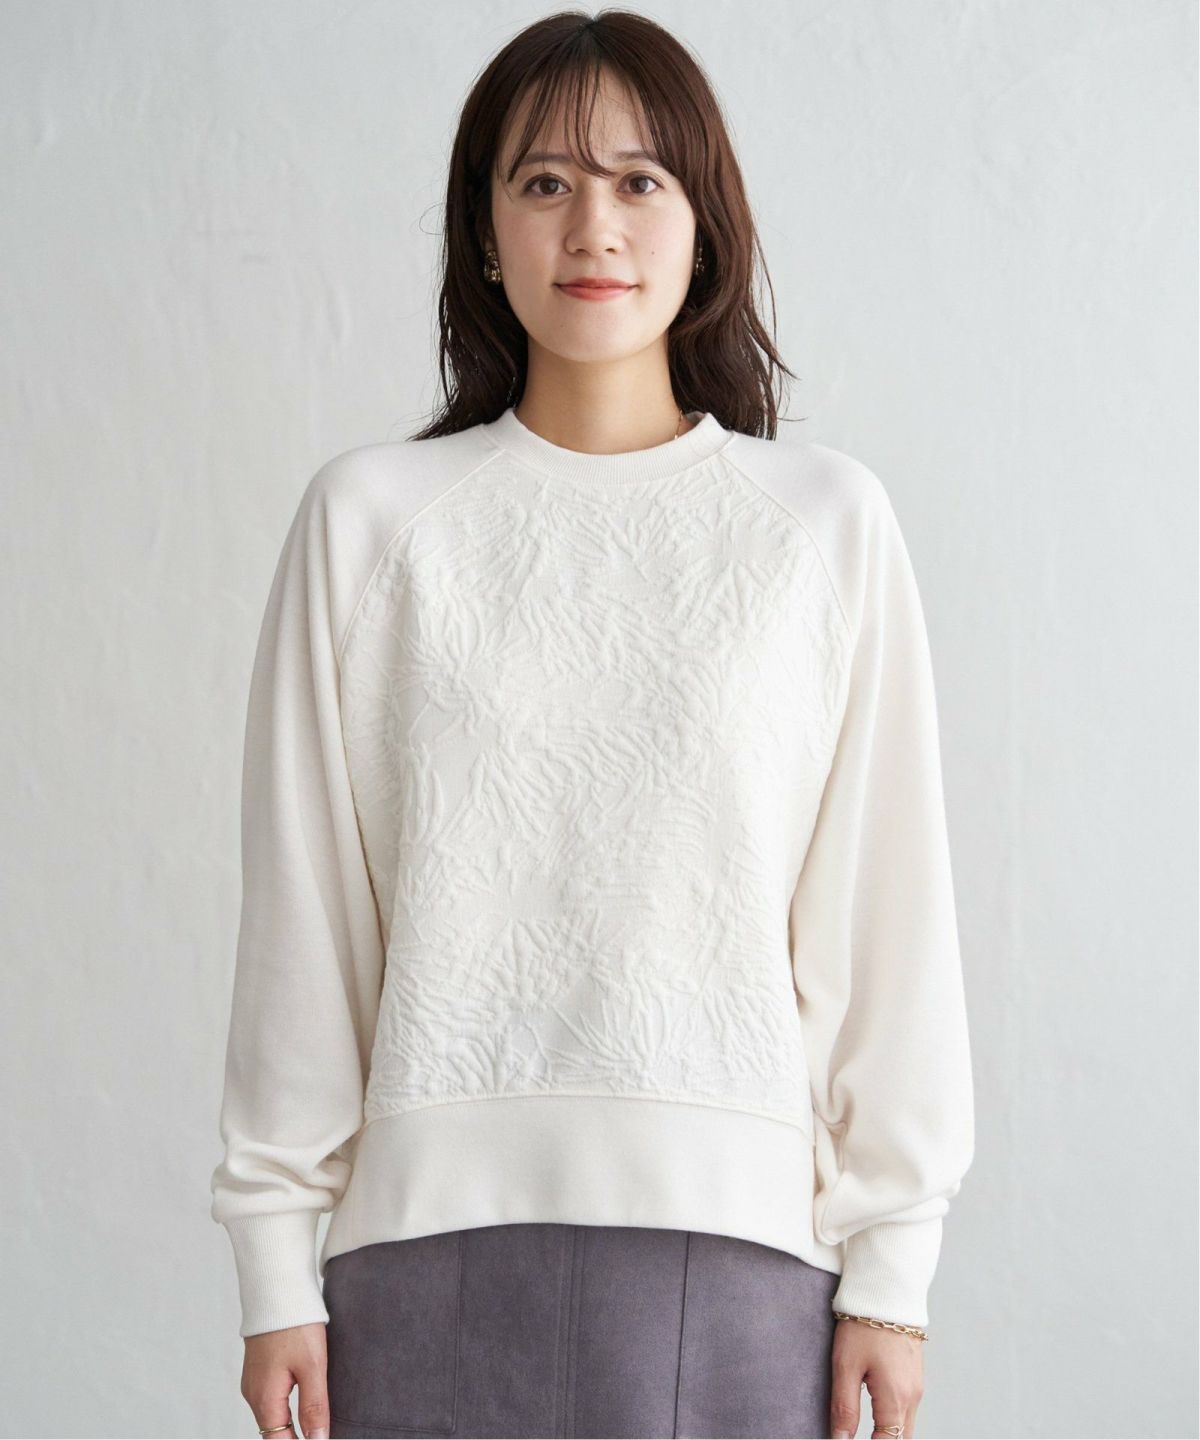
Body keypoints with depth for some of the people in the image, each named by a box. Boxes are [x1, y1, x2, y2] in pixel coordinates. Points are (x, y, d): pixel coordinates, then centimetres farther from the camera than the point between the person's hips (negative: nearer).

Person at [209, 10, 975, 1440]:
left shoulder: (826, 518, 3)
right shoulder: (370, 516, 4)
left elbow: (885, 902, 3)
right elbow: (301, 910, 5)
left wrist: (892, 1265, 1)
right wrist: (275, 1265, 4)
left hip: (733, 1225, 0)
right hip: (437, 1226, 0)